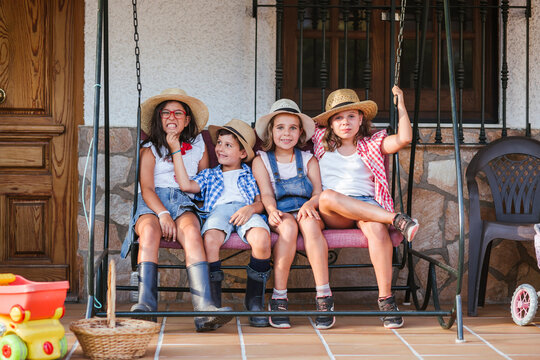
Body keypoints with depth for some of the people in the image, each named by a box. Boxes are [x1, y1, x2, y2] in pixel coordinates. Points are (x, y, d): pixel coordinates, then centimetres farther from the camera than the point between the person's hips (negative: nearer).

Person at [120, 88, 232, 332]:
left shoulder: (198, 147, 24)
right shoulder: (150, 149, 15)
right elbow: (146, 189, 0)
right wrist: (162, 214, -19)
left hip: (184, 203, 1)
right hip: (152, 203, -1)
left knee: (191, 231, -36)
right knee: (150, 229, -38)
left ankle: (203, 307, -53)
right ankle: (145, 304, -52)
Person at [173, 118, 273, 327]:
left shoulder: (250, 175, 30)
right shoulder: (209, 175, 33)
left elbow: (261, 202, 15)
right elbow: (186, 185, 13)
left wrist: (251, 208, -10)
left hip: (246, 211, 0)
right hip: (218, 209, 1)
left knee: (262, 238, -36)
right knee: (210, 239, -38)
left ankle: (255, 299, -19)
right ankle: (212, 298, -27)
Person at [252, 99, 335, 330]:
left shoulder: (309, 160, 17)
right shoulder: (261, 161, 13)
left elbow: (318, 192, 4)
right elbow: (266, 193, -2)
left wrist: (309, 205, -20)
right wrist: (272, 210, -25)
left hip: (305, 211, 1)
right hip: (280, 215, -1)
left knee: (309, 223, -35)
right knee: (288, 227, -36)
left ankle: (324, 296, -37)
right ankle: (279, 299, -34)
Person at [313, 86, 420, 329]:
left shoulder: (371, 145, 17)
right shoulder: (320, 141, 21)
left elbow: (404, 138, 1)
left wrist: (400, 105, 2)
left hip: (366, 205, 0)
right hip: (332, 215, 0)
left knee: (377, 228, -37)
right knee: (327, 197, -38)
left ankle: (386, 298, -34)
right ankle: (395, 219, -42)